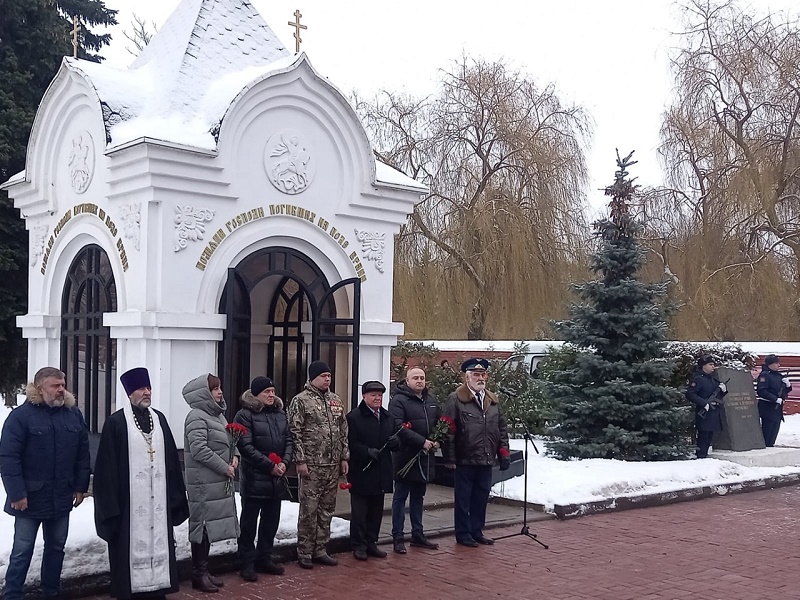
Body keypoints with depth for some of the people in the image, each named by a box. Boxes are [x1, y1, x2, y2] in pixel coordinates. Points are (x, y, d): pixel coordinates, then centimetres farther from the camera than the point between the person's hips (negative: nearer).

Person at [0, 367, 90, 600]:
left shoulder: (74, 414, 4)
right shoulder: (21, 416, -10)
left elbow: (83, 454, 8)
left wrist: (80, 486, 4)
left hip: (62, 497, 5)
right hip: (30, 498, -4)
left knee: (56, 547, 15)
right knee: (22, 552, 3)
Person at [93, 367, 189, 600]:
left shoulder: (160, 419, 10)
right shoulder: (116, 422, -5)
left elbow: (171, 459, 13)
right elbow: (108, 467, -6)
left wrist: (175, 495, 10)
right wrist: (110, 504, -10)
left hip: (158, 499, 5)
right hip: (129, 500, -5)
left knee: (158, 542, 8)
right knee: (132, 546, 0)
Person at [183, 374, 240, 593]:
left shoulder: (217, 414, 14)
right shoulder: (197, 417, -14)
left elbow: (230, 439, 22)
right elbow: (199, 449, -23)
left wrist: (234, 456, 1)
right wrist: (225, 468, -17)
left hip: (219, 481, 9)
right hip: (204, 482, -9)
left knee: (210, 524, 13)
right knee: (202, 524, -3)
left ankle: (204, 571, 22)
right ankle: (198, 575, 5)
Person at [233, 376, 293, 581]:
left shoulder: (280, 414, 11)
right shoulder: (245, 415, -9)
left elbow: (289, 440, 11)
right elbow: (246, 446, -16)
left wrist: (284, 462, -8)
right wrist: (270, 465, -17)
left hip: (277, 478, 6)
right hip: (254, 477, -6)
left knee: (271, 520, 14)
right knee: (249, 522, 2)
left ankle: (265, 559, 26)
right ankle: (247, 564, 10)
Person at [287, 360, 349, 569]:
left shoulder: (336, 401, 13)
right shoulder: (301, 401, -6)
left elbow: (343, 432, 17)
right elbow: (295, 432, -10)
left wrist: (344, 457, 11)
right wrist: (300, 460, -14)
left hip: (333, 465, 6)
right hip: (311, 465, -6)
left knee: (327, 508, 11)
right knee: (309, 509, -1)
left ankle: (320, 549, 21)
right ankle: (304, 552, 9)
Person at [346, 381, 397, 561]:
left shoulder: (388, 417, 14)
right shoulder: (354, 417, -8)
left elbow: (396, 438, 18)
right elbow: (351, 443, -14)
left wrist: (395, 441, -4)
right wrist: (367, 451, -23)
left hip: (381, 472, 7)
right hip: (361, 472, -6)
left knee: (376, 510, 13)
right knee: (359, 511, 1)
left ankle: (371, 542, 24)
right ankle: (359, 545, 9)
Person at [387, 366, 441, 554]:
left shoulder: (431, 400, 11)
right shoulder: (399, 401, -12)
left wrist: (437, 440, -2)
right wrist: (422, 442, -23)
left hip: (425, 457, 7)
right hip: (405, 456, -7)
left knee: (418, 496, 16)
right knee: (400, 497, 2)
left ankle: (418, 534, 25)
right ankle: (398, 538, 7)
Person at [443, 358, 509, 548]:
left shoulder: (493, 401, 12)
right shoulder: (456, 399, -7)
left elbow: (502, 428, 17)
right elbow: (448, 431, -10)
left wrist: (503, 453, 10)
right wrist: (450, 458, -13)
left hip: (486, 460, 6)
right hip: (465, 460, -6)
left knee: (481, 498, 13)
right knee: (463, 499, 5)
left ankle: (477, 531, 26)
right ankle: (463, 534, 16)